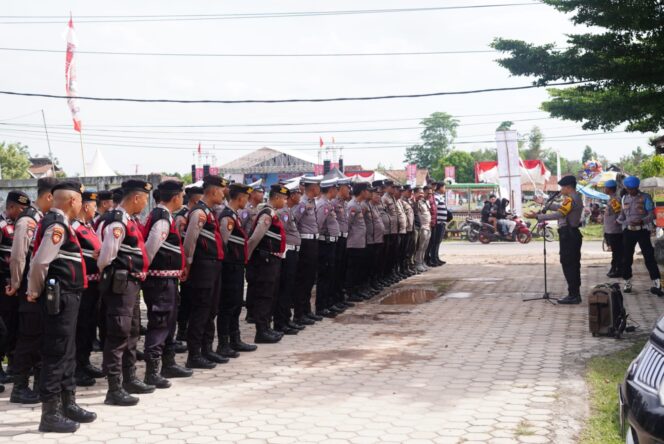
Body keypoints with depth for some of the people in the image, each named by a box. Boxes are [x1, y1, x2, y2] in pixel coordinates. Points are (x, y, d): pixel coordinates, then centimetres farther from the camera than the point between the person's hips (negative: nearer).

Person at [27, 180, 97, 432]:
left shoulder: (58, 223, 15)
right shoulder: (57, 225, -16)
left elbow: (40, 260, 16)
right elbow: (40, 262, -23)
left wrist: (35, 291, 13)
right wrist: (36, 292, -10)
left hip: (67, 297, 10)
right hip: (60, 298, -10)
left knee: (67, 353, 17)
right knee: (56, 354, -4)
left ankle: (68, 404, 27)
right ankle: (50, 414, 2)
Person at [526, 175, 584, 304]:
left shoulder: (570, 199, -17)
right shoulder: (577, 198, 15)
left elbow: (558, 214, -27)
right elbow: (560, 208, 24)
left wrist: (537, 216, -29)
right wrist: (544, 203, 29)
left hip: (567, 235, -10)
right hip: (573, 234, 10)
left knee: (568, 265, -6)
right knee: (574, 265, 13)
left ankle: (573, 295, -5)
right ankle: (575, 294, 18)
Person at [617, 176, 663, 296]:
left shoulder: (645, 197, -4)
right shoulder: (624, 198, 10)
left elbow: (652, 215, -8)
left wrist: (641, 221, -25)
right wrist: (619, 220, -3)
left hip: (643, 230, -4)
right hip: (628, 231, 4)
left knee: (649, 257, -8)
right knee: (626, 258, 7)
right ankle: (627, 283, 19)